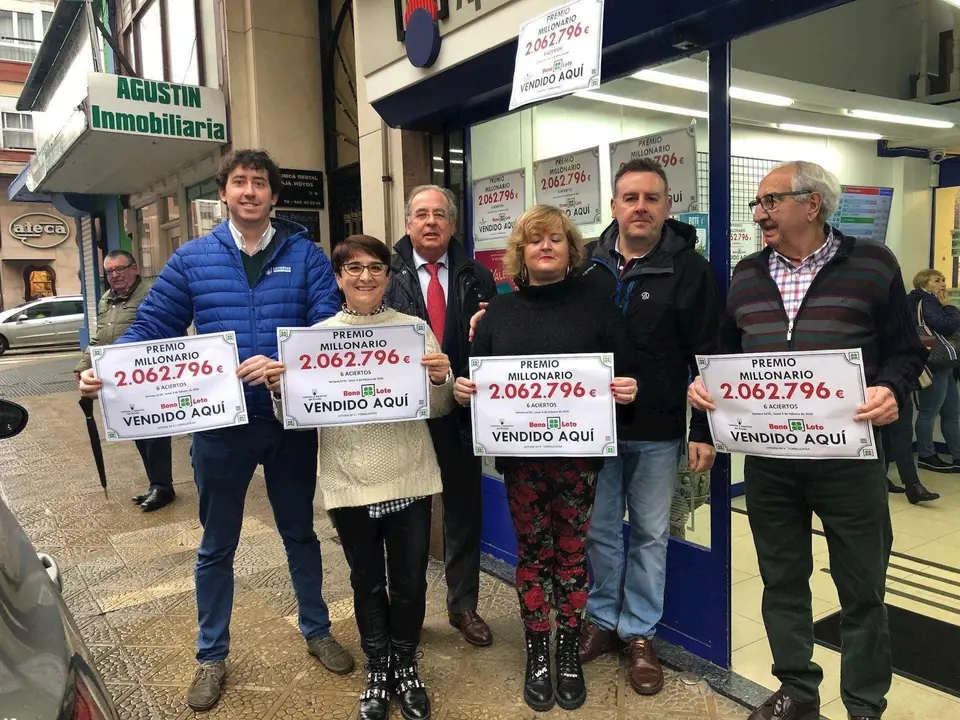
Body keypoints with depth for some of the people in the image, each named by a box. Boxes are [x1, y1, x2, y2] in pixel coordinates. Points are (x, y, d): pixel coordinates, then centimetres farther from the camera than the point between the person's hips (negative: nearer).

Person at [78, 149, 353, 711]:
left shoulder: (305, 254, -3)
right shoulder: (192, 258, 1)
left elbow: (329, 327, -12)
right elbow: (153, 326, 2)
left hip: (291, 418, 0)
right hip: (220, 422, 1)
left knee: (300, 532, 18)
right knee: (217, 546, 15)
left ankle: (317, 631, 39)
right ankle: (212, 656, 35)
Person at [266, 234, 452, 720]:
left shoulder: (415, 329, 1)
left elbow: (439, 408, 3)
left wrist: (441, 380, -18)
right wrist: (280, 390, -17)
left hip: (409, 478, 0)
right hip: (350, 482, 0)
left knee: (410, 580, 11)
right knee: (367, 581, 15)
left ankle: (405, 667, 35)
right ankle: (377, 672, 36)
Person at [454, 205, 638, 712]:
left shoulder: (595, 305, 3)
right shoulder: (498, 312, 8)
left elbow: (624, 372, 2)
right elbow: (476, 376, 9)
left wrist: (626, 390, -19)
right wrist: (462, 389, -12)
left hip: (578, 451, -1)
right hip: (520, 453, 1)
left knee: (571, 553, 9)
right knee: (532, 554, 10)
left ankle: (569, 654, 27)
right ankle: (537, 655, 26)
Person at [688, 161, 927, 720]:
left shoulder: (872, 264, -2)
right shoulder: (747, 275, 9)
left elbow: (906, 350, 0)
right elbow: (727, 351, 16)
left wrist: (891, 389, -20)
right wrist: (704, 382, -3)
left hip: (848, 456, -3)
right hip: (767, 458, 4)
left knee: (862, 588, 10)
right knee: (782, 578, 15)